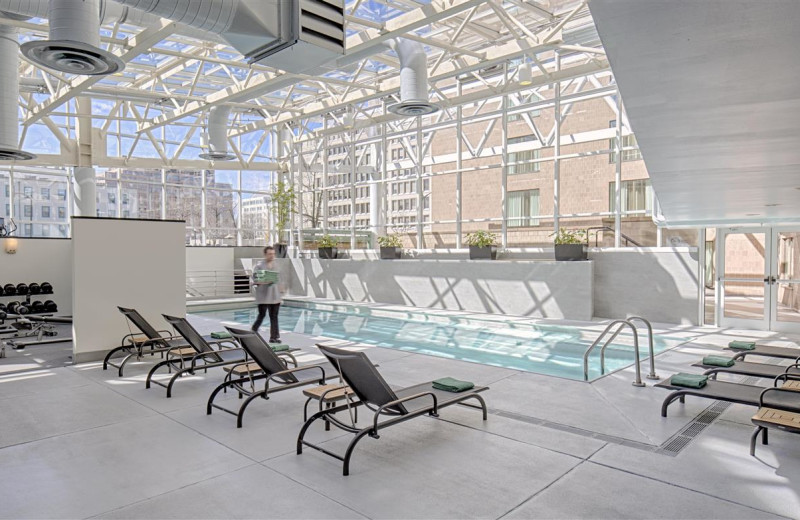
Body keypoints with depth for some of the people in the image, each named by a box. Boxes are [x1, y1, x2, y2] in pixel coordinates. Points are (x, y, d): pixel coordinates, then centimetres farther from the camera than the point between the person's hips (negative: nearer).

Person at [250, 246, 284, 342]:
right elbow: (254, 280, -9)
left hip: (275, 296, 5)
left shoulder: (276, 266, 12)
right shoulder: (259, 266, -5)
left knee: (274, 317, 6)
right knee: (261, 315, 0)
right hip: (263, 297, -5)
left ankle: (274, 337, 10)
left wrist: (280, 291, 15)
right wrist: (263, 282, -26)